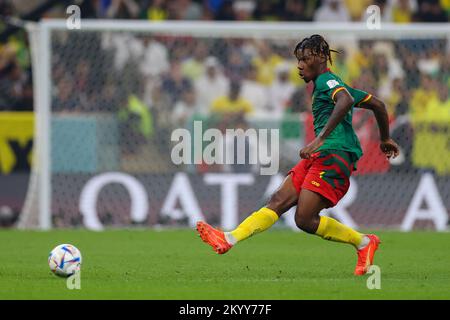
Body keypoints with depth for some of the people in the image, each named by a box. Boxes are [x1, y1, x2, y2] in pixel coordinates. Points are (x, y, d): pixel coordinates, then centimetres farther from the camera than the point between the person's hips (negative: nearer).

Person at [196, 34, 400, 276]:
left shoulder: (326, 80, -3)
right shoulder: (335, 85, 26)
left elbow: (345, 100, -26)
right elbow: (378, 104, 33)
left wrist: (320, 139, -32)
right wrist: (385, 140, 45)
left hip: (333, 155, -10)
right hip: (319, 157, 10)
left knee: (305, 219, -14)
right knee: (279, 201, -3)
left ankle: (364, 243, 1)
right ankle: (229, 239, -13)